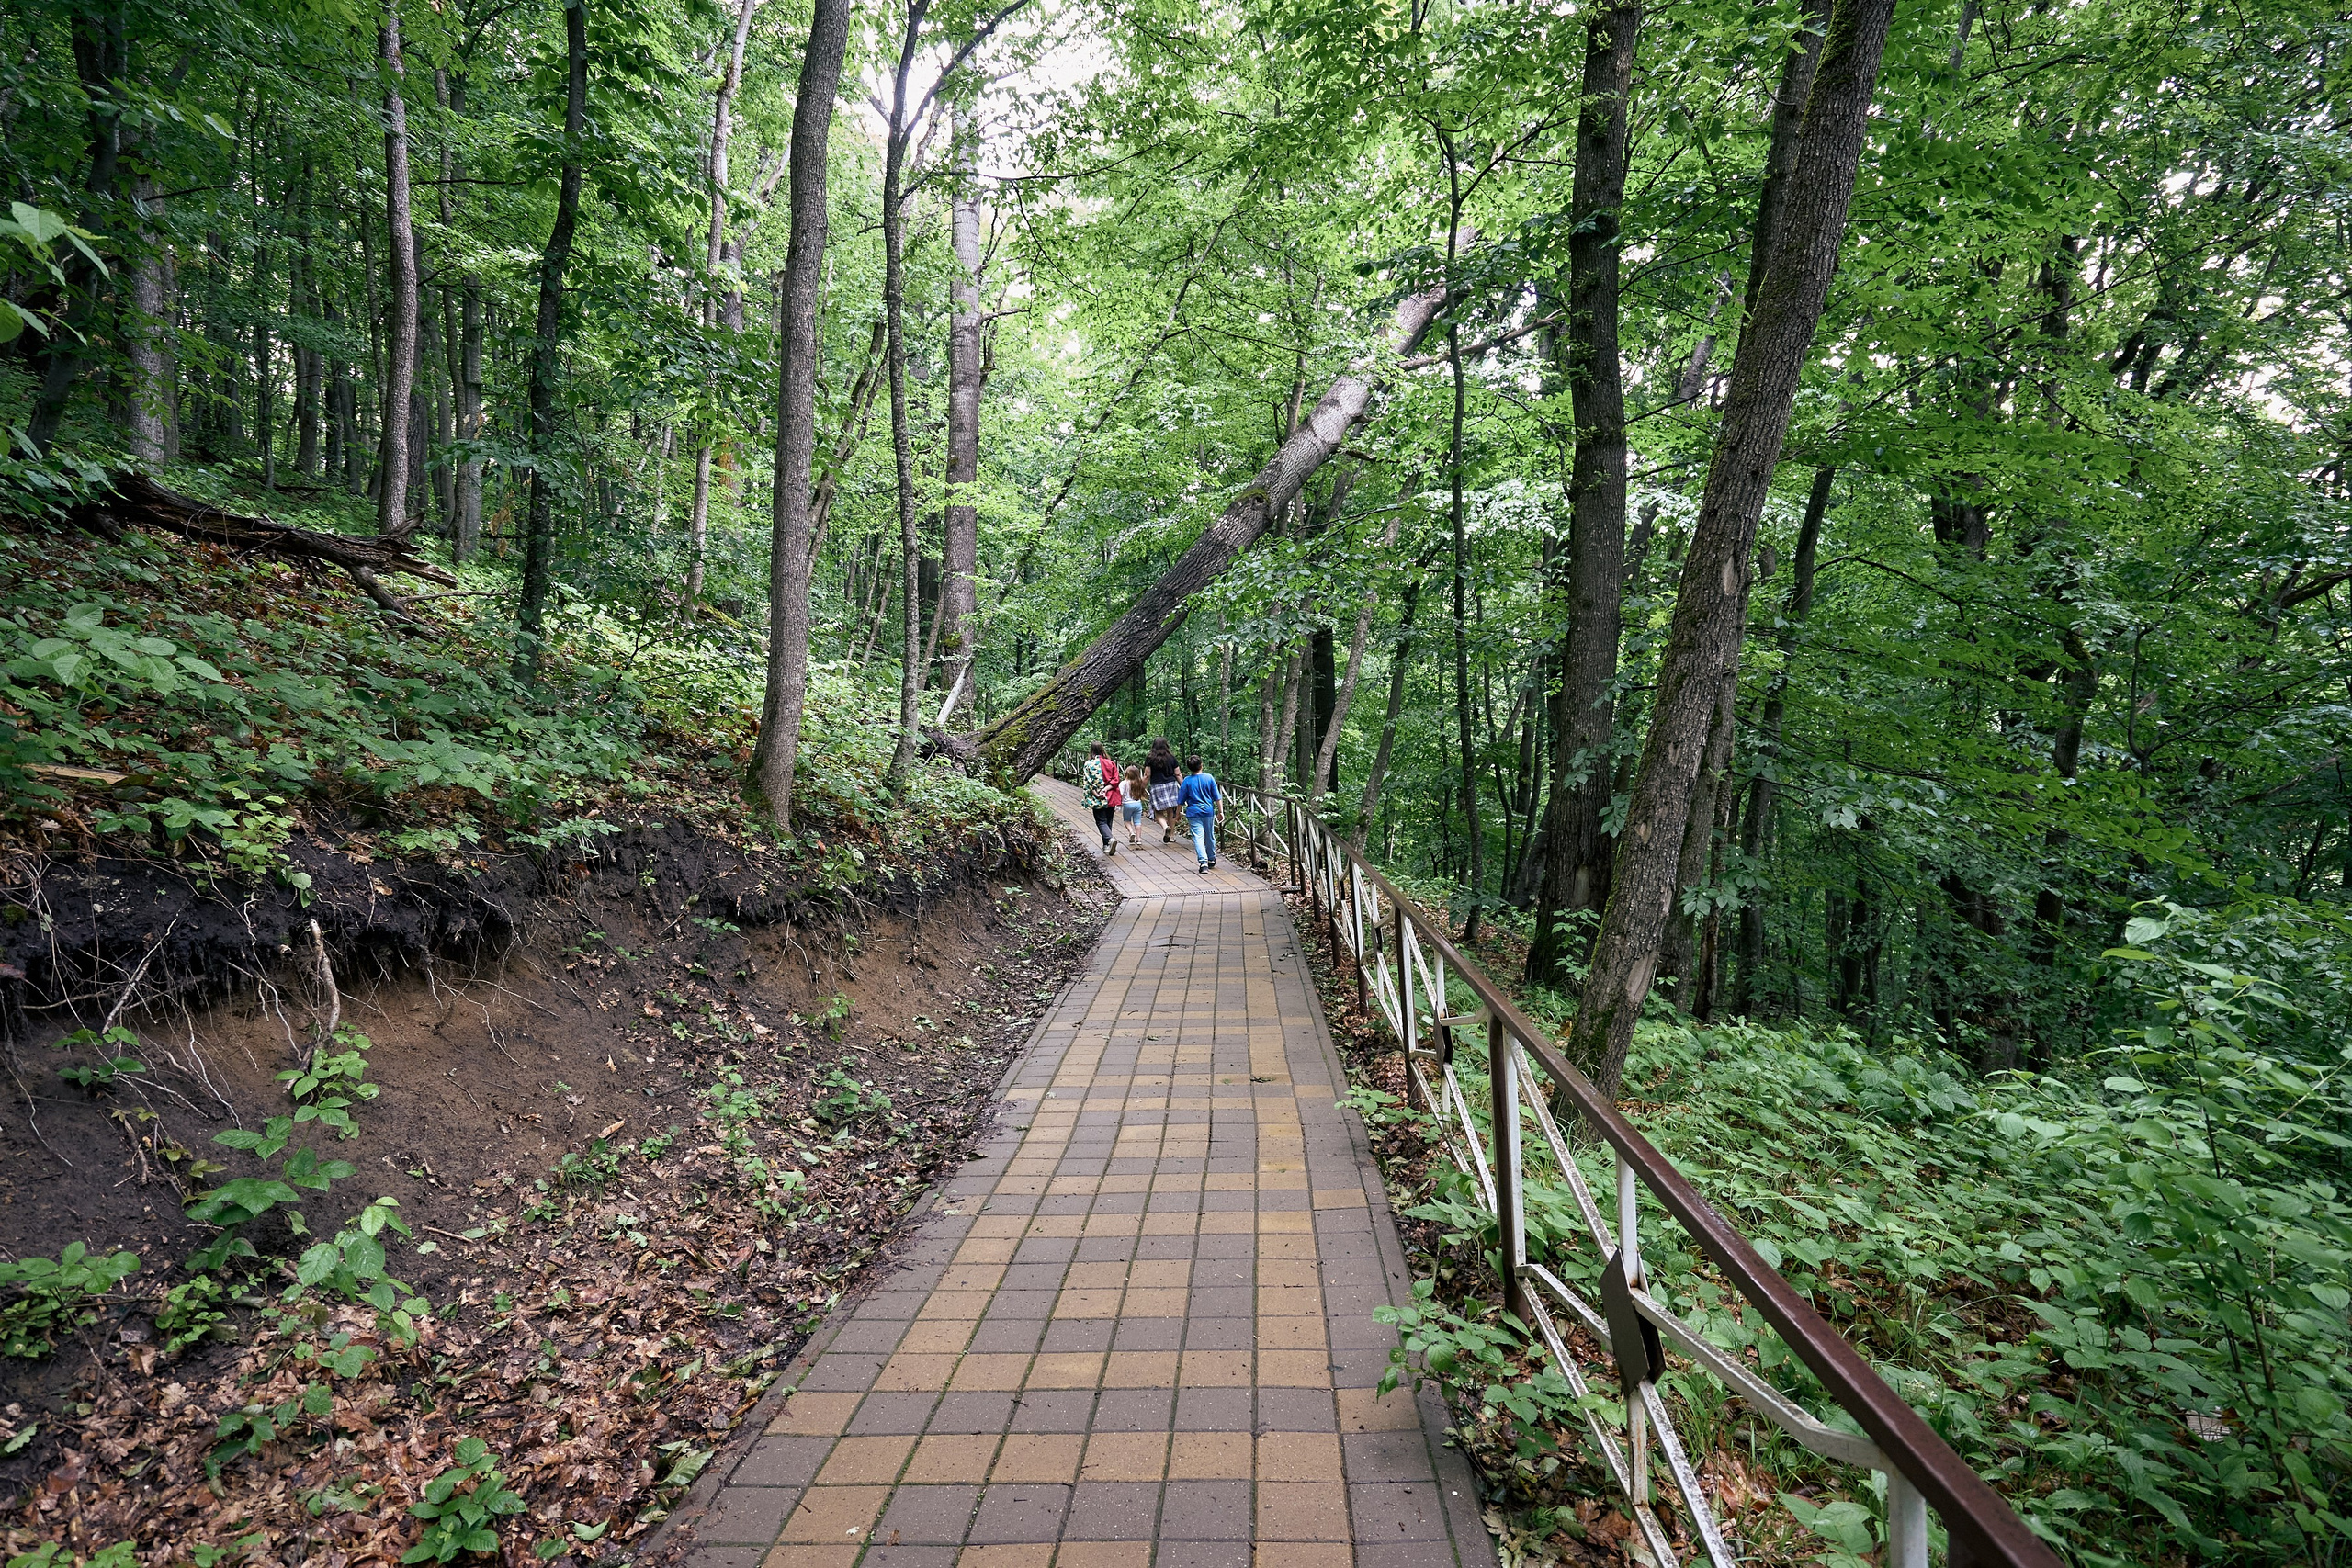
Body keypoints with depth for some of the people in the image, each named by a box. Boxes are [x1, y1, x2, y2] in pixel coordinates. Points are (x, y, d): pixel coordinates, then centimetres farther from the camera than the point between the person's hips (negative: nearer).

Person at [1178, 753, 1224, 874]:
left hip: (1193, 813, -2)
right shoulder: (1209, 778, -4)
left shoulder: (1187, 782, -5)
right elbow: (1217, 797, -1)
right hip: (1208, 811, 2)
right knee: (1210, 836, 18)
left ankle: (1203, 862, -21)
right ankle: (1211, 859, 35)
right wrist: (1220, 811, 7)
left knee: (1198, 837, -5)